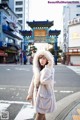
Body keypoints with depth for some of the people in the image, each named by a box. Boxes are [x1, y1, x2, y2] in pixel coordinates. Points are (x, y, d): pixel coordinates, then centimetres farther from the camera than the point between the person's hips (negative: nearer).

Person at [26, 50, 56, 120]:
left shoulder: (51, 70, -15)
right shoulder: (37, 69, 1)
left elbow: (43, 81, -31)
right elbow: (33, 81, 9)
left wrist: (47, 67, -25)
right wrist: (30, 94, 14)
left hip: (45, 96, -5)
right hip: (37, 95, 6)